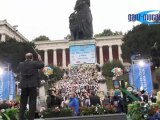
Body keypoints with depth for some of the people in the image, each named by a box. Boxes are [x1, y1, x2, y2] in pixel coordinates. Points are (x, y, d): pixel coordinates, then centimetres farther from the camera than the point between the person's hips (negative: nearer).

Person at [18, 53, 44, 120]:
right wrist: (40, 59, 24)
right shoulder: (34, 63, -8)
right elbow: (42, 65, 7)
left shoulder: (21, 64, 2)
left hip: (24, 85, 4)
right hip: (32, 85, -3)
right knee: (32, 102, 2)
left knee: (23, 102, 11)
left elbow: (18, 69, 21)